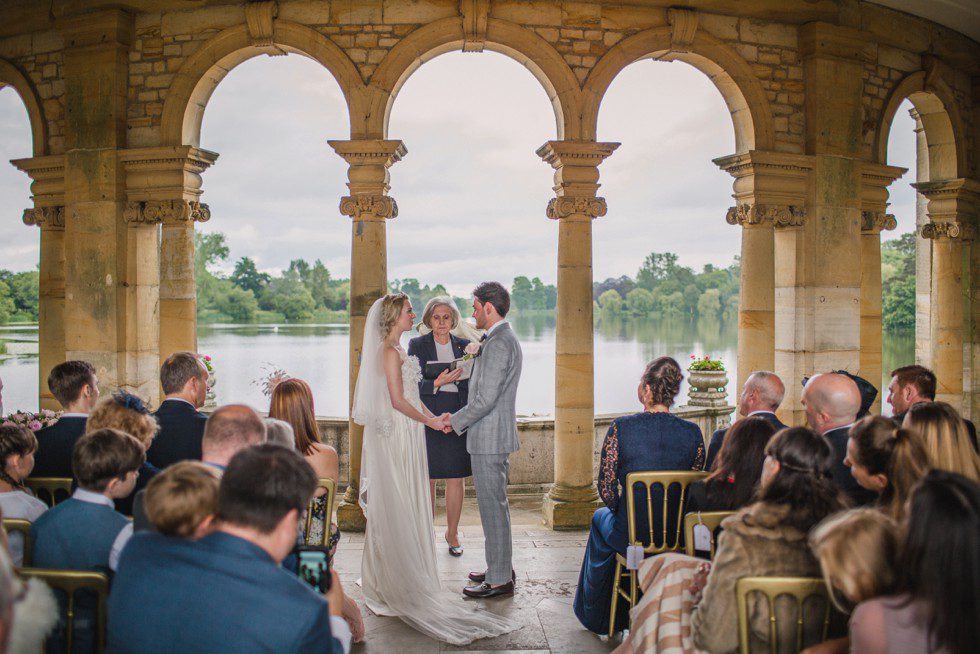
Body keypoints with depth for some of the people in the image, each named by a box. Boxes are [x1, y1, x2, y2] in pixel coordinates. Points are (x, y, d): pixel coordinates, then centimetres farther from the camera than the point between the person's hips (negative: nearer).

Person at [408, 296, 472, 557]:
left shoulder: (464, 345, 9)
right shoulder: (417, 345, 3)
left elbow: (473, 382, 3)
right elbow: (413, 383, -6)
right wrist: (438, 383, -21)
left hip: (457, 417, 2)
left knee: (456, 479, 6)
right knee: (426, 479, 3)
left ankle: (452, 533, 21)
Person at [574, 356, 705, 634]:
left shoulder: (621, 428, -16)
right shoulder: (693, 433, -8)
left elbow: (606, 489, -11)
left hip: (631, 539, -3)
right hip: (679, 537, 3)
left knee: (601, 517, 32)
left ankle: (596, 616, 47)